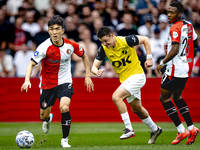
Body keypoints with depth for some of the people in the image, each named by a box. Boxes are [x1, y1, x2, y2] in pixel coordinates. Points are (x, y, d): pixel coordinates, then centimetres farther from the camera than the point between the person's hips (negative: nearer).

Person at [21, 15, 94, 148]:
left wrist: (88, 76, 6)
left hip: (65, 82, 0)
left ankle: (65, 140, -7)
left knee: (64, 108, -26)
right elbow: (32, 64, -24)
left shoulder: (70, 45, -11)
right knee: (43, 116, 10)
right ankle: (48, 119, 52)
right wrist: (27, 80, -41)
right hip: (48, 84, 0)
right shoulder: (44, 47, -21)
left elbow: (84, 56, 9)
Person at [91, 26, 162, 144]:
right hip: (125, 79, 7)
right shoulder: (103, 49, -7)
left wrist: (149, 58, -10)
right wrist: (97, 71, -31)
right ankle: (155, 130, 38)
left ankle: (129, 129, -19)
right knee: (136, 108, 18)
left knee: (116, 97, -24)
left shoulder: (126, 41, -21)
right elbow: (94, 66, -7)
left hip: (136, 75, -7)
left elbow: (145, 39, -7)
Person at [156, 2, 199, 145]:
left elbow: (175, 50, -24)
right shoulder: (188, 26, 9)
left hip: (176, 68, -9)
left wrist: (162, 63, -14)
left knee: (164, 97, 0)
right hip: (187, 68, 9)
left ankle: (181, 131, -4)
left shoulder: (175, 28, -17)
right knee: (177, 97, 22)